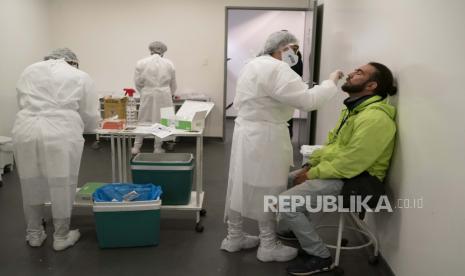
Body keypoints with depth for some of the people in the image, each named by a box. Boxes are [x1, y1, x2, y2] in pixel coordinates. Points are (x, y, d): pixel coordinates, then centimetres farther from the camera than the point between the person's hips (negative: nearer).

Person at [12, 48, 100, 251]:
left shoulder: (29, 71, 20)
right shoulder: (80, 76, 11)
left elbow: (22, 103, 19)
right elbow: (91, 116, 10)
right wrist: (78, 128, 30)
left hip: (26, 131, 4)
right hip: (61, 134, -4)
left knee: (31, 184, 17)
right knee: (62, 185, 9)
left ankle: (34, 234, 32)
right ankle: (61, 236, 21)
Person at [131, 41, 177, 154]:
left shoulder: (141, 63, -1)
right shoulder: (169, 63, 4)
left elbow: (137, 82, -2)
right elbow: (173, 84, 11)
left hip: (147, 96, 0)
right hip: (164, 96, 0)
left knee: (143, 120, 11)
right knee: (161, 121, 8)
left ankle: (136, 147, 16)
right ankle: (157, 148, 14)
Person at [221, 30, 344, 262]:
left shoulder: (253, 65, 14)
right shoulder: (276, 69, -18)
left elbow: (240, 103, 19)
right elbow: (307, 100, -24)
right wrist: (331, 82, -12)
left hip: (246, 131, 10)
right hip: (265, 137, -10)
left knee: (242, 186, 15)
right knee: (267, 190, 2)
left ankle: (234, 237, 27)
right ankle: (268, 246, 16)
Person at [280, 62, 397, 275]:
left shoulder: (374, 118, -23)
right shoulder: (354, 108, 11)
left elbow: (348, 164, -27)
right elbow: (332, 143, 17)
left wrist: (312, 174, -16)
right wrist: (311, 165, 3)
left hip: (353, 180, -11)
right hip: (337, 170, 11)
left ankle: (320, 257, -4)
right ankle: (301, 230, 29)